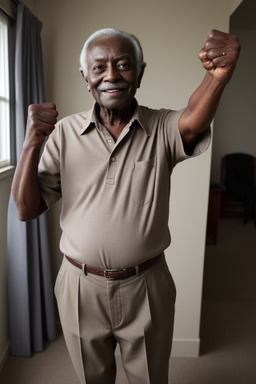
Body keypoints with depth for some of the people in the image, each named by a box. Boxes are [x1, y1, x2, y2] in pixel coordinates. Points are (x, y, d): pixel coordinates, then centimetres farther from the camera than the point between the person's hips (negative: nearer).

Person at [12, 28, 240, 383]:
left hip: (147, 287, -1)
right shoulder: (64, 133, -5)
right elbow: (27, 210, -7)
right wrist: (33, 142, -20)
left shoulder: (161, 128, -7)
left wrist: (218, 75, -52)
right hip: (80, 287, 2)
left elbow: (192, 123, -31)